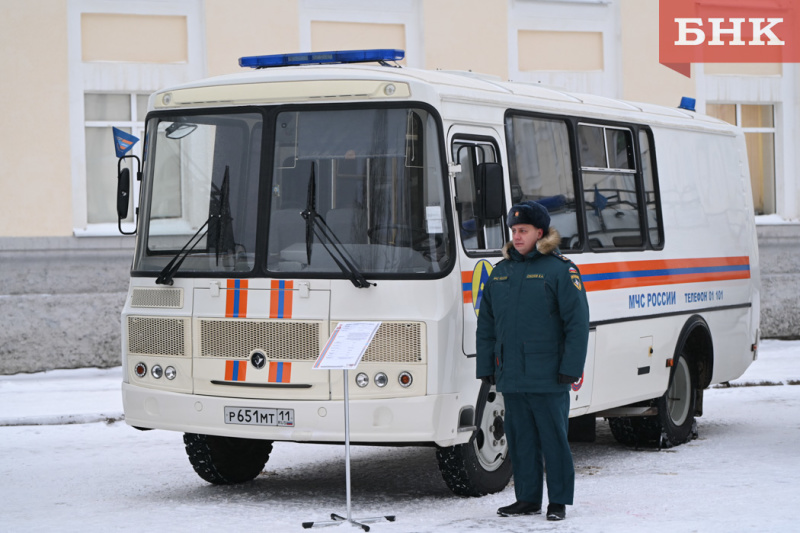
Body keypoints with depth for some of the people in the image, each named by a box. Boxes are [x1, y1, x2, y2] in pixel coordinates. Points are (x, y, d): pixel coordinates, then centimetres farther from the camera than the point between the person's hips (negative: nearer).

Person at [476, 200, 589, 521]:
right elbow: (486, 325, 17)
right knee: (520, 440, 10)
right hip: (511, 377, 5)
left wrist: (571, 368, -12)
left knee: (554, 439, 1)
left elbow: (577, 322, -7)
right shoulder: (501, 272, 13)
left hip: (548, 377, -5)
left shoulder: (561, 270, -4)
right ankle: (527, 499, 19)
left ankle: (559, 502, 9)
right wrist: (486, 367, 11)